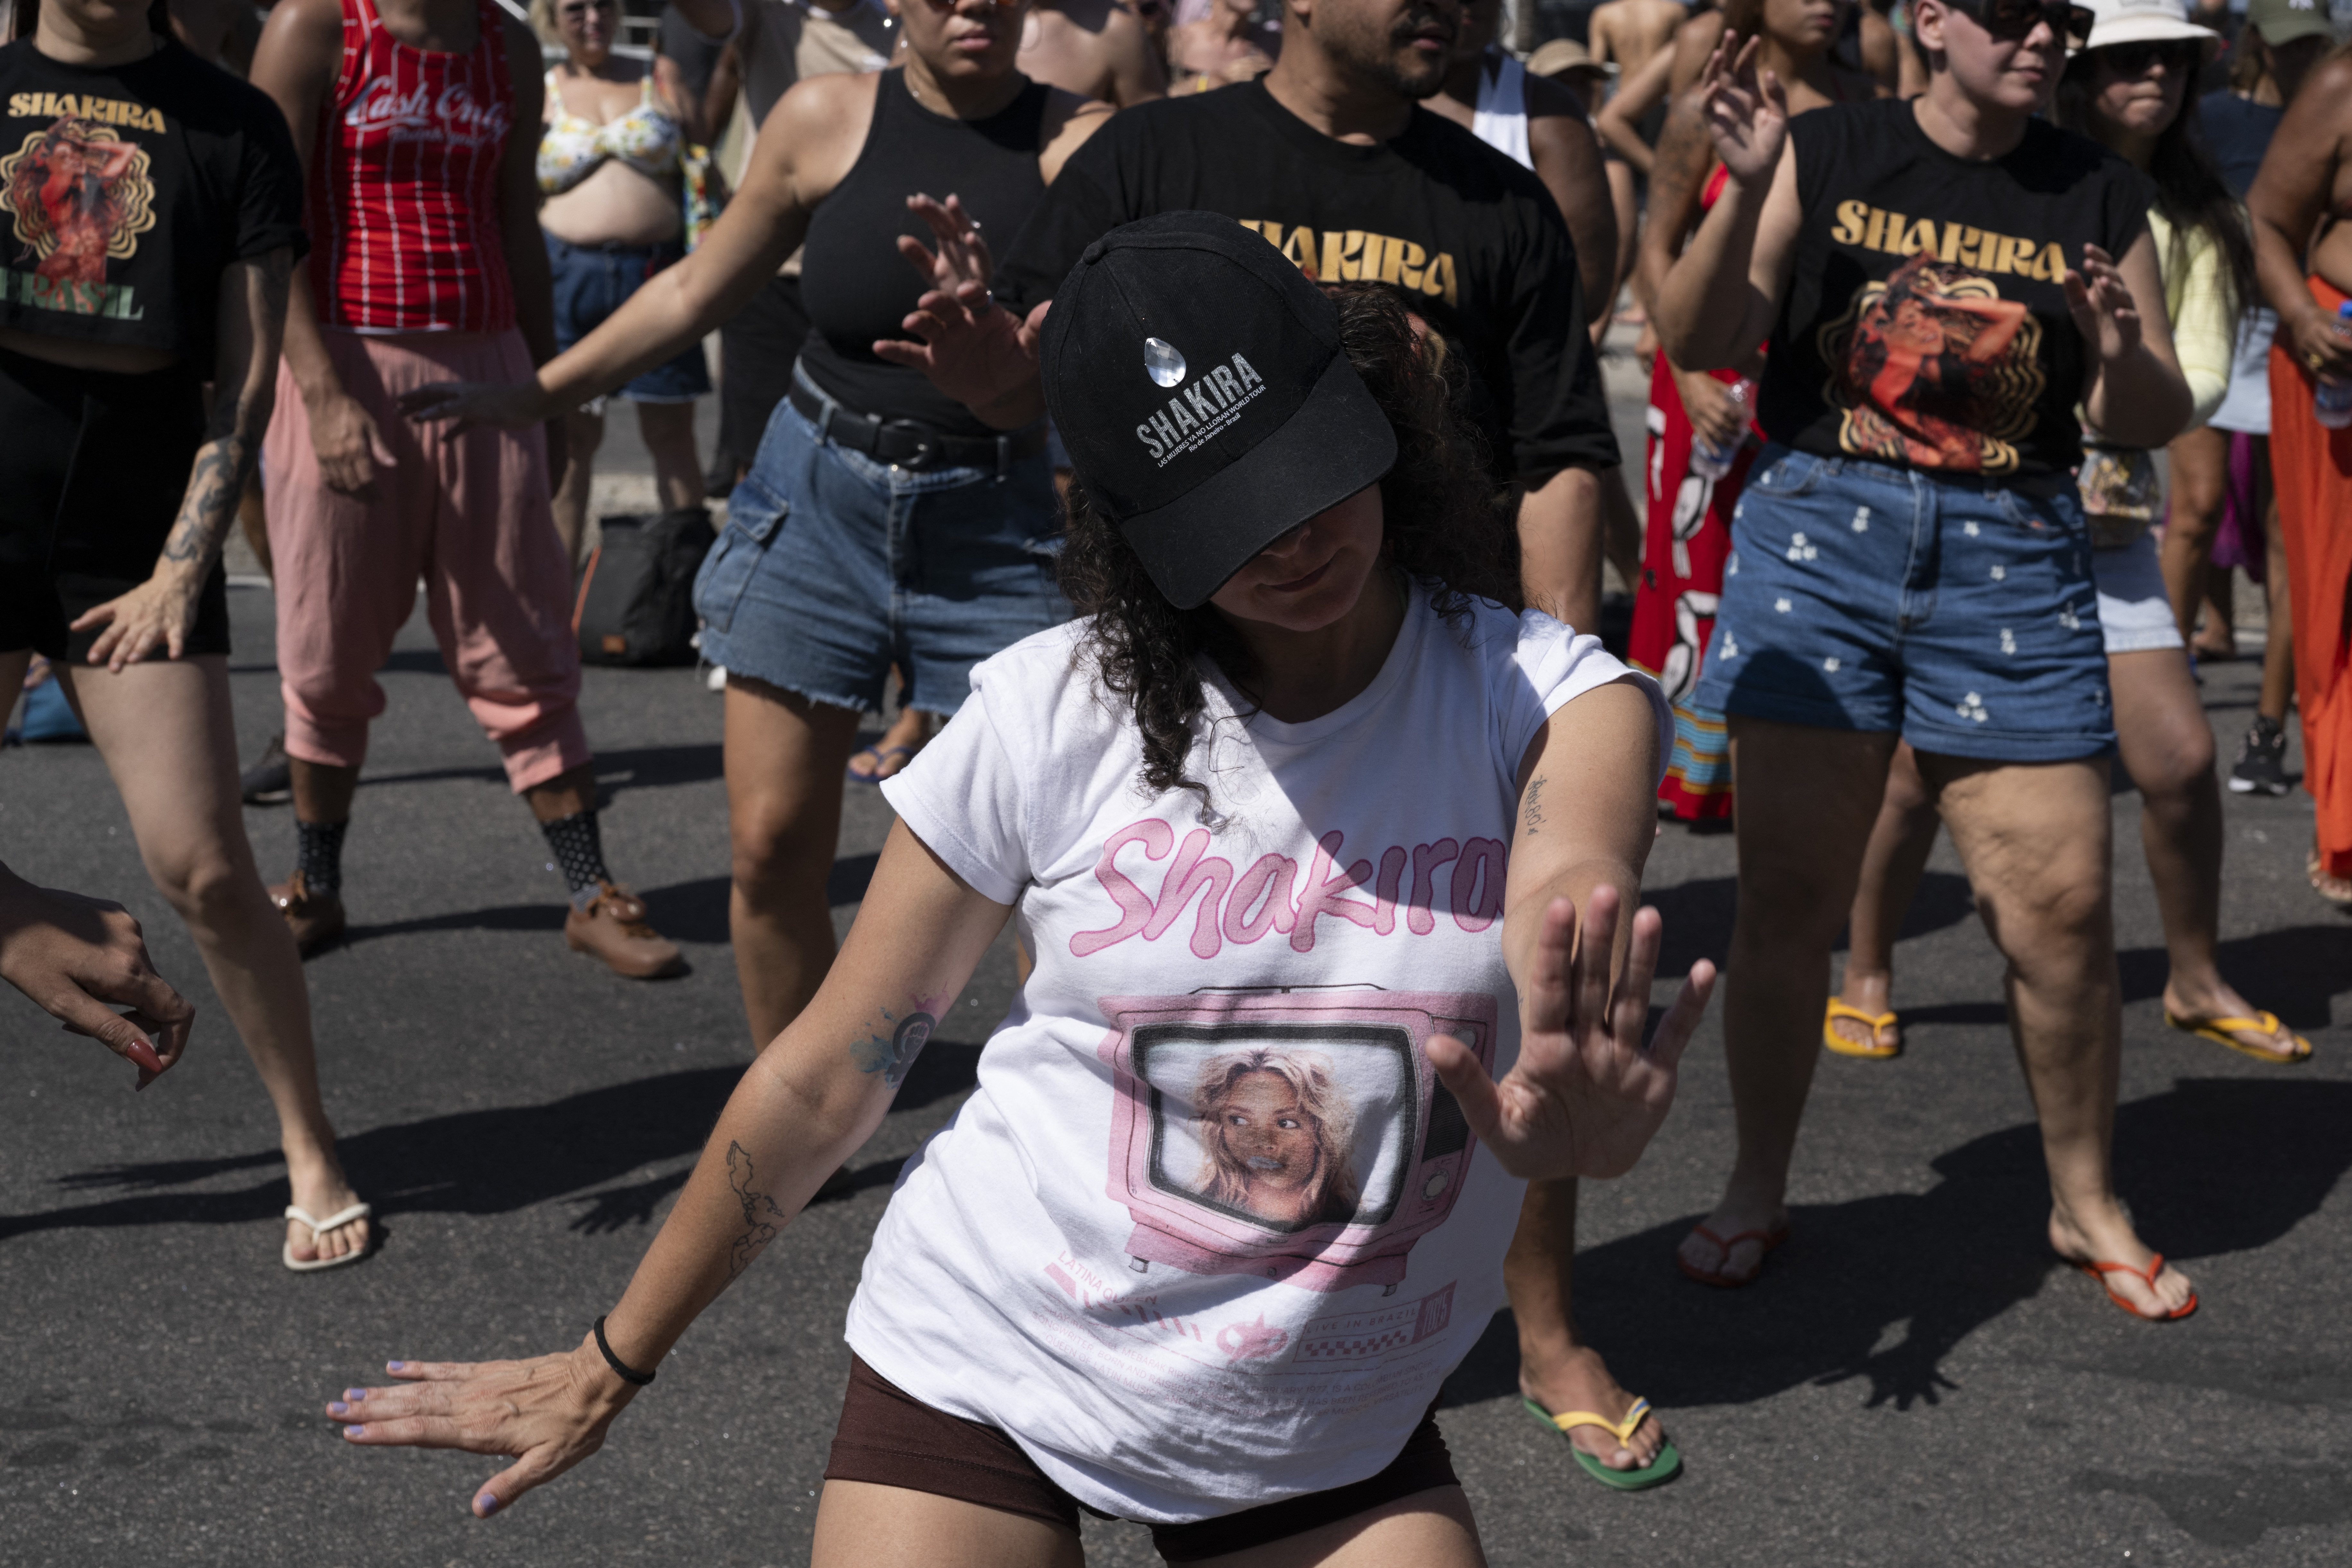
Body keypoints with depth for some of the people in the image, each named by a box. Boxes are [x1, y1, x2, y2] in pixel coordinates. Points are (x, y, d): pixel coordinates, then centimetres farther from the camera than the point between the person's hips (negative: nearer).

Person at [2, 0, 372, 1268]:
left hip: (135, 547, -1)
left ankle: (312, 1158, 10)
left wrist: (182, 568, -8)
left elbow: (247, 374, 0)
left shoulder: (230, 126, 4)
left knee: (202, 868, -4)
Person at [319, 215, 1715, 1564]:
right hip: (985, 1380, -1)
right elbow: (831, 1077, -2)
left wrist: (1567, 1119, -60)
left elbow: (1575, 884, -36)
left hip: (1331, 1443, 1)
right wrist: (608, 1371, 5)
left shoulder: (1542, 697, -12)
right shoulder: (1056, 719, -12)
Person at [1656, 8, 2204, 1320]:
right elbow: (1701, 345, -4)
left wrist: (2120, 358, -13)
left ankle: (2087, 1205, 19)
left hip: (2014, 561, 1)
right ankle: (1758, 1190, 20)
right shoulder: (1826, 154, 3)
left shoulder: (2099, 193, 8)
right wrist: (1746, 192, -19)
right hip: (1820, 536, -1)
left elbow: (2160, 424, 9)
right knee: (1789, 899, 2)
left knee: (2063, 906, -1)